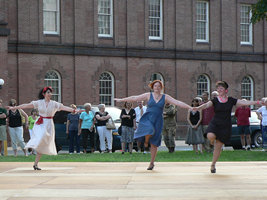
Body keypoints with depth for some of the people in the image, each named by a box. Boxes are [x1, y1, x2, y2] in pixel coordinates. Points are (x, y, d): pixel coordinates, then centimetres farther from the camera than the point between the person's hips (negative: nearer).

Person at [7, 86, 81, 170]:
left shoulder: (54, 104, 1)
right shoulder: (39, 102, 1)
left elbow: (64, 107, -10)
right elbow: (26, 105, 1)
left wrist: (73, 110, -25)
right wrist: (14, 108, -1)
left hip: (49, 124, 1)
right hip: (40, 124, -1)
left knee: (42, 145, 3)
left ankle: (35, 164, 8)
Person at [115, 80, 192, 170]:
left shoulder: (165, 97, 4)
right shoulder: (148, 95, 3)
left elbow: (177, 102, -2)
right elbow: (134, 98, 6)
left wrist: (190, 108, -10)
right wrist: (121, 100, 6)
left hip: (158, 121, 1)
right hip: (147, 118, -1)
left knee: (154, 143, 2)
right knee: (149, 130, -34)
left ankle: (151, 163, 13)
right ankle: (146, 142, 2)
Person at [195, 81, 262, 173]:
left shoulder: (231, 100, 2)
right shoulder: (215, 100, -1)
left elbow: (245, 103, 0)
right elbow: (207, 105, -17)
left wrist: (258, 102, -6)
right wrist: (198, 108, -38)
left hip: (226, 126, 0)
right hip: (215, 123, 0)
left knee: (218, 147, 2)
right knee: (210, 136, -31)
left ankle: (213, 165, 20)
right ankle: (213, 141, 8)